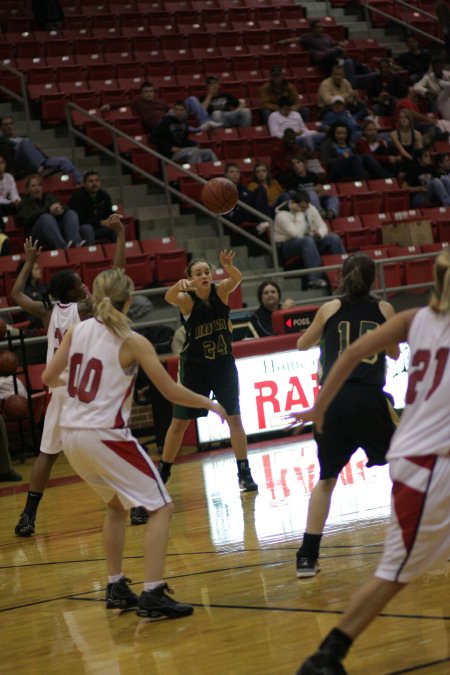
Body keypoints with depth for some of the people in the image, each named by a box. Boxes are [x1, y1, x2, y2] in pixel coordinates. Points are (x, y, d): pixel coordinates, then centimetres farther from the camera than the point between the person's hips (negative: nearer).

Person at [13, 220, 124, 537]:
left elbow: (16, 294, 24)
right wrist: (121, 235, -4)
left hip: (60, 389, 4)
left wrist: (30, 261, 32)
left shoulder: (48, 312, 6)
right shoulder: (84, 308, -6)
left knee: (47, 453, 10)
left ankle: (29, 515, 5)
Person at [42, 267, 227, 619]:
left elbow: (48, 378, 13)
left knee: (117, 505, 27)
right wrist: (209, 403, 10)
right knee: (161, 508, 1)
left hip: (72, 435, 7)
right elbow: (171, 391, -6)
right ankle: (152, 594, -10)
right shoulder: (132, 341, -8)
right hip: (106, 436, -7)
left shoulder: (77, 331, 5)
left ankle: (116, 588, 28)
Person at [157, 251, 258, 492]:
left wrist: (229, 268, -54)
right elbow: (169, 298, -39)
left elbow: (237, 279, -31)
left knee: (234, 418, -1)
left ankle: (244, 473, 6)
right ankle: (161, 474, 18)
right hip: (194, 367, -2)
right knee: (179, 423, 5)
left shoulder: (221, 291, -11)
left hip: (223, 364, 2)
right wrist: (179, 285, -61)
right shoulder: (187, 300, -17)